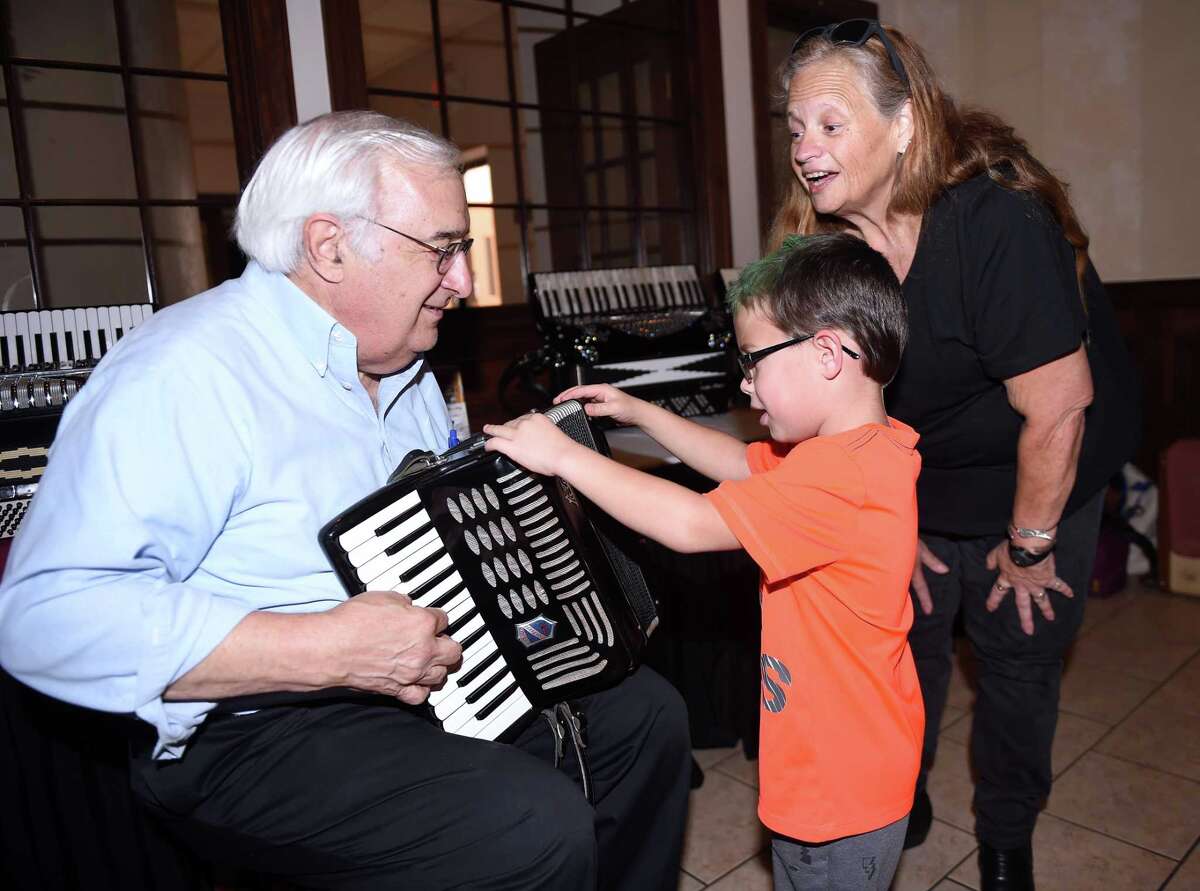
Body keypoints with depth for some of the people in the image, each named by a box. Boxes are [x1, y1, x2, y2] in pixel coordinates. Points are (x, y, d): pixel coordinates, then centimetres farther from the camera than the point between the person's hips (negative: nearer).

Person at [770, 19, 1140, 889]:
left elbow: (1057, 407, -25)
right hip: (914, 487, 4)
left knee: (1019, 659, 8)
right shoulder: (827, 238, -11)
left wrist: (1028, 545, -14)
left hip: (1039, 484, -4)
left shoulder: (998, 221, -29)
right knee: (902, 642, 9)